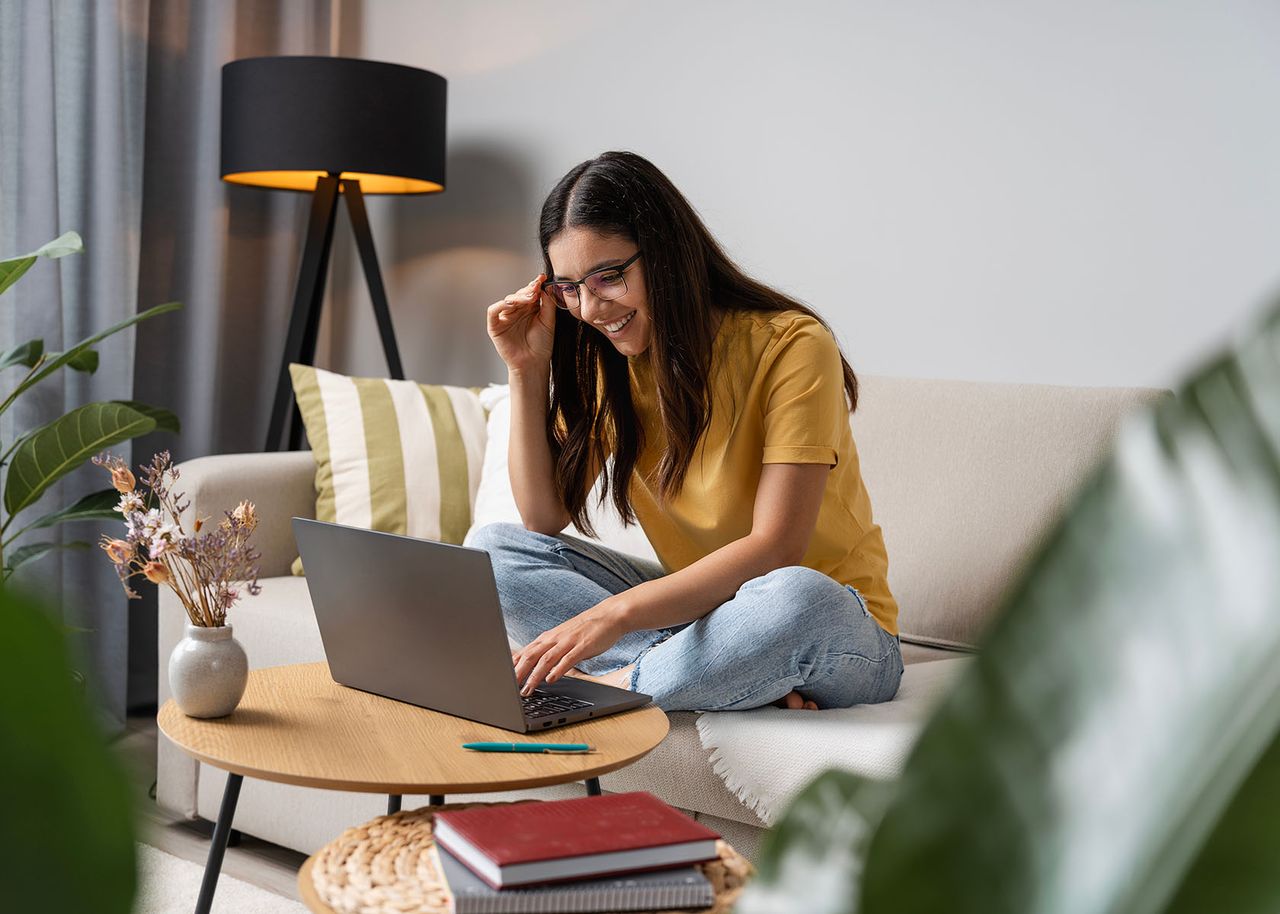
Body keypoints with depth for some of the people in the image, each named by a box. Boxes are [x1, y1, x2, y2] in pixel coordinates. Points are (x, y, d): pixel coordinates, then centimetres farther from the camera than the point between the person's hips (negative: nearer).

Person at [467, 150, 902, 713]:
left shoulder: (790, 346, -17)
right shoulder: (608, 360, 2)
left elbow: (775, 549, -26)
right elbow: (544, 519, -1)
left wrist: (617, 613, -36)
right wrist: (526, 370, -9)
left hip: (830, 628, -6)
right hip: (695, 604, 6)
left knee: (796, 597, -41)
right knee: (492, 548, -10)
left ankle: (609, 686, -19)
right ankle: (741, 677, -21)